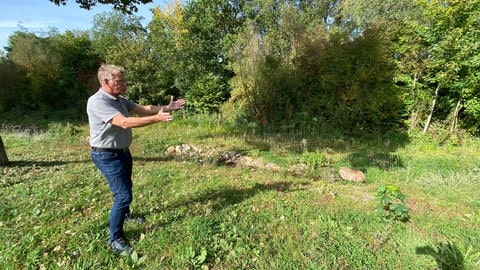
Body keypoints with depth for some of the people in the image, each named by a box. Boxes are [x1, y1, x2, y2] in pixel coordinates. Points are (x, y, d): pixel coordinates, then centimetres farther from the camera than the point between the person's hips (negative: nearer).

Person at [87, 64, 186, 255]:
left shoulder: (120, 100, 6)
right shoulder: (98, 101, -23)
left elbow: (144, 109, 2)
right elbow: (124, 123, -34)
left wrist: (166, 108, -12)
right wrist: (157, 118, -37)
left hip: (122, 152, 9)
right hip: (107, 156, -9)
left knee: (125, 188, 26)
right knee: (123, 194, -9)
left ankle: (125, 215, 51)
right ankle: (115, 239, 9)